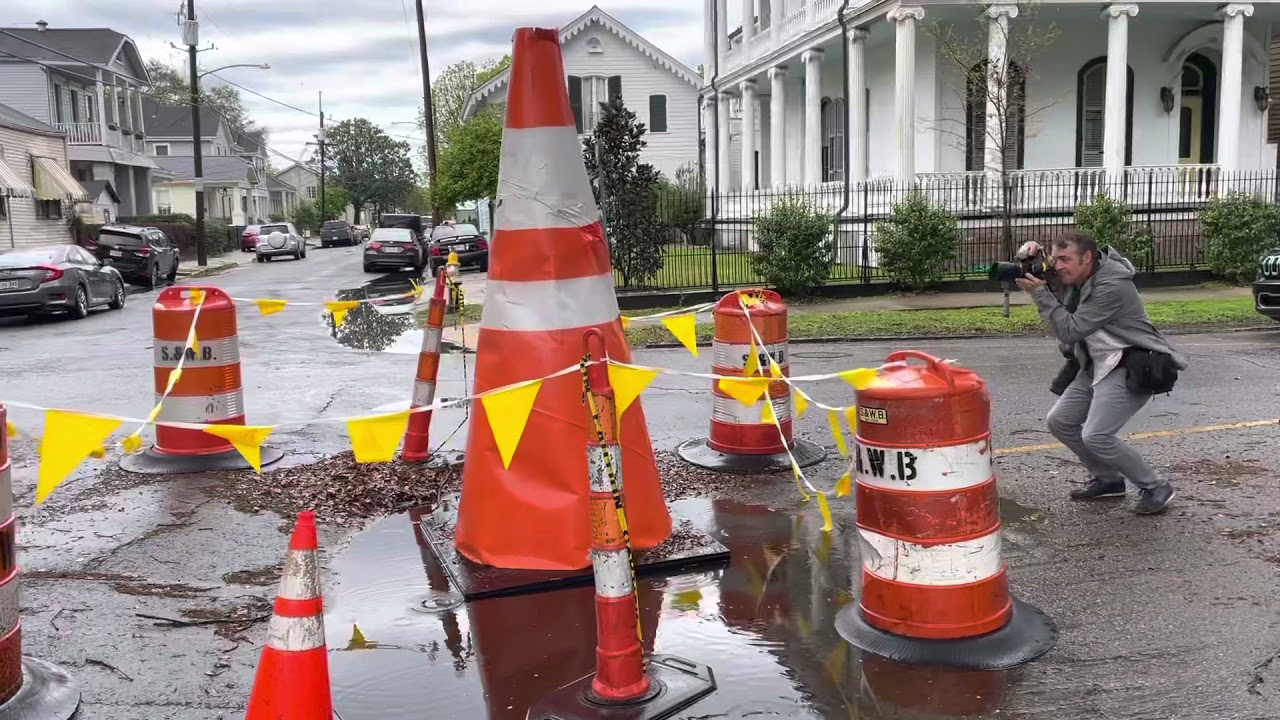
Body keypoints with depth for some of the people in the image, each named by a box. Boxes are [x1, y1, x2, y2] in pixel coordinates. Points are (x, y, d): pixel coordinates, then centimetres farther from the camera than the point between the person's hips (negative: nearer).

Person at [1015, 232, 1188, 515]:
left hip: (1132, 369, -10)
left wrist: (1039, 292, -24)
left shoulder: (1111, 287, -24)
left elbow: (1070, 331, -26)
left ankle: (1156, 488, -1)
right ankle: (1107, 479, 23)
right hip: (1097, 366, 10)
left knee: (1096, 436, -20)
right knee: (1060, 422, 8)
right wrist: (1032, 253, -6)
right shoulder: (1079, 277, 2)